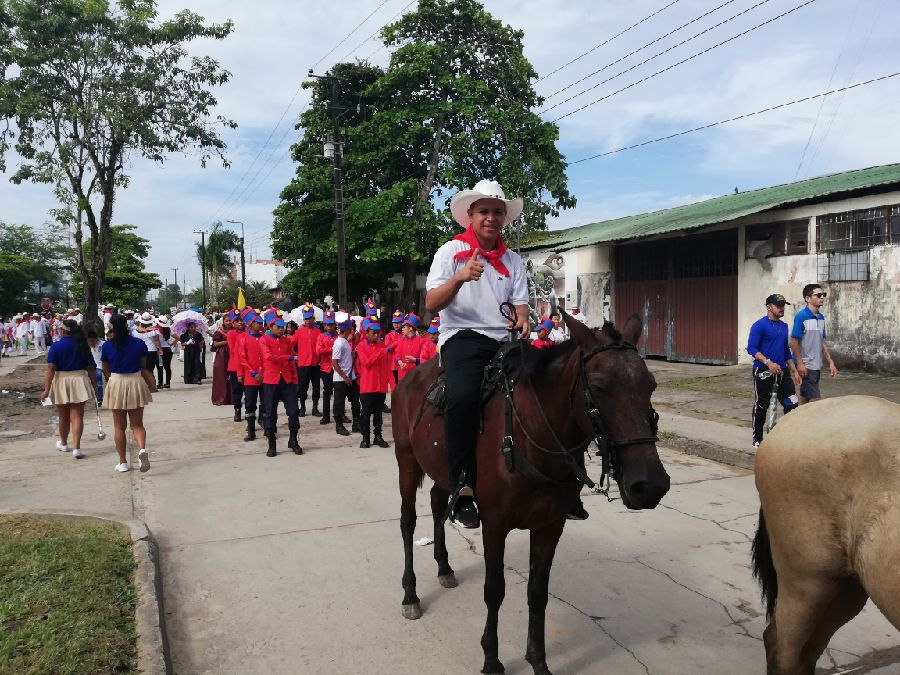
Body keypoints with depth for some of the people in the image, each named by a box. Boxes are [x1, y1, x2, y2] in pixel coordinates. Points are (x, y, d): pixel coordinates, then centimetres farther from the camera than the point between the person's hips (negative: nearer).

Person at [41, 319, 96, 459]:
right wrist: (93, 385, 8)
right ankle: (76, 448, -9)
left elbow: (51, 369, -13)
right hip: (79, 380, 0)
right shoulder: (82, 346, -1)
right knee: (77, 416, 0)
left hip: (61, 381, 0)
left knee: (63, 416, 16)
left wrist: (47, 389, -13)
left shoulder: (56, 346, -7)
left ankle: (63, 443, 36)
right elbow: (90, 368, 0)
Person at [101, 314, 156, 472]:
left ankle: (123, 462, 15)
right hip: (136, 382, 1)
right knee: (137, 424, 10)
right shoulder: (139, 343, -6)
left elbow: (106, 370, 3)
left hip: (116, 384, 0)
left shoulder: (107, 346, -7)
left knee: (119, 426, 11)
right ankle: (142, 449, -18)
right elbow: (143, 367, 2)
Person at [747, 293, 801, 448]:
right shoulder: (759, 325, -9)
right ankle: (757, 438, 17)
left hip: (781, 371, 6)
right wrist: (768, 362, -26)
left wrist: (794, 371, 18)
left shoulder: (784, 326, 14)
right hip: (763, 371, -6)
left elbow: (786, 351, 22)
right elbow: (751, 348, -15)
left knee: (792, 403, -2)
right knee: (761, 405, 4)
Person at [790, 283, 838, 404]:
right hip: (805, 366, -8)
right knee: (815, 399, -7)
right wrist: (800, 363, -17)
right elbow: (794, 342, -14)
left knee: (804, 398, 13)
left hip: (817, 366, 8)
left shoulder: (821, 317, 11)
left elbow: (822, 342, 16)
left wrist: (830, 362, 13)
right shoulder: (801, 316, -13)